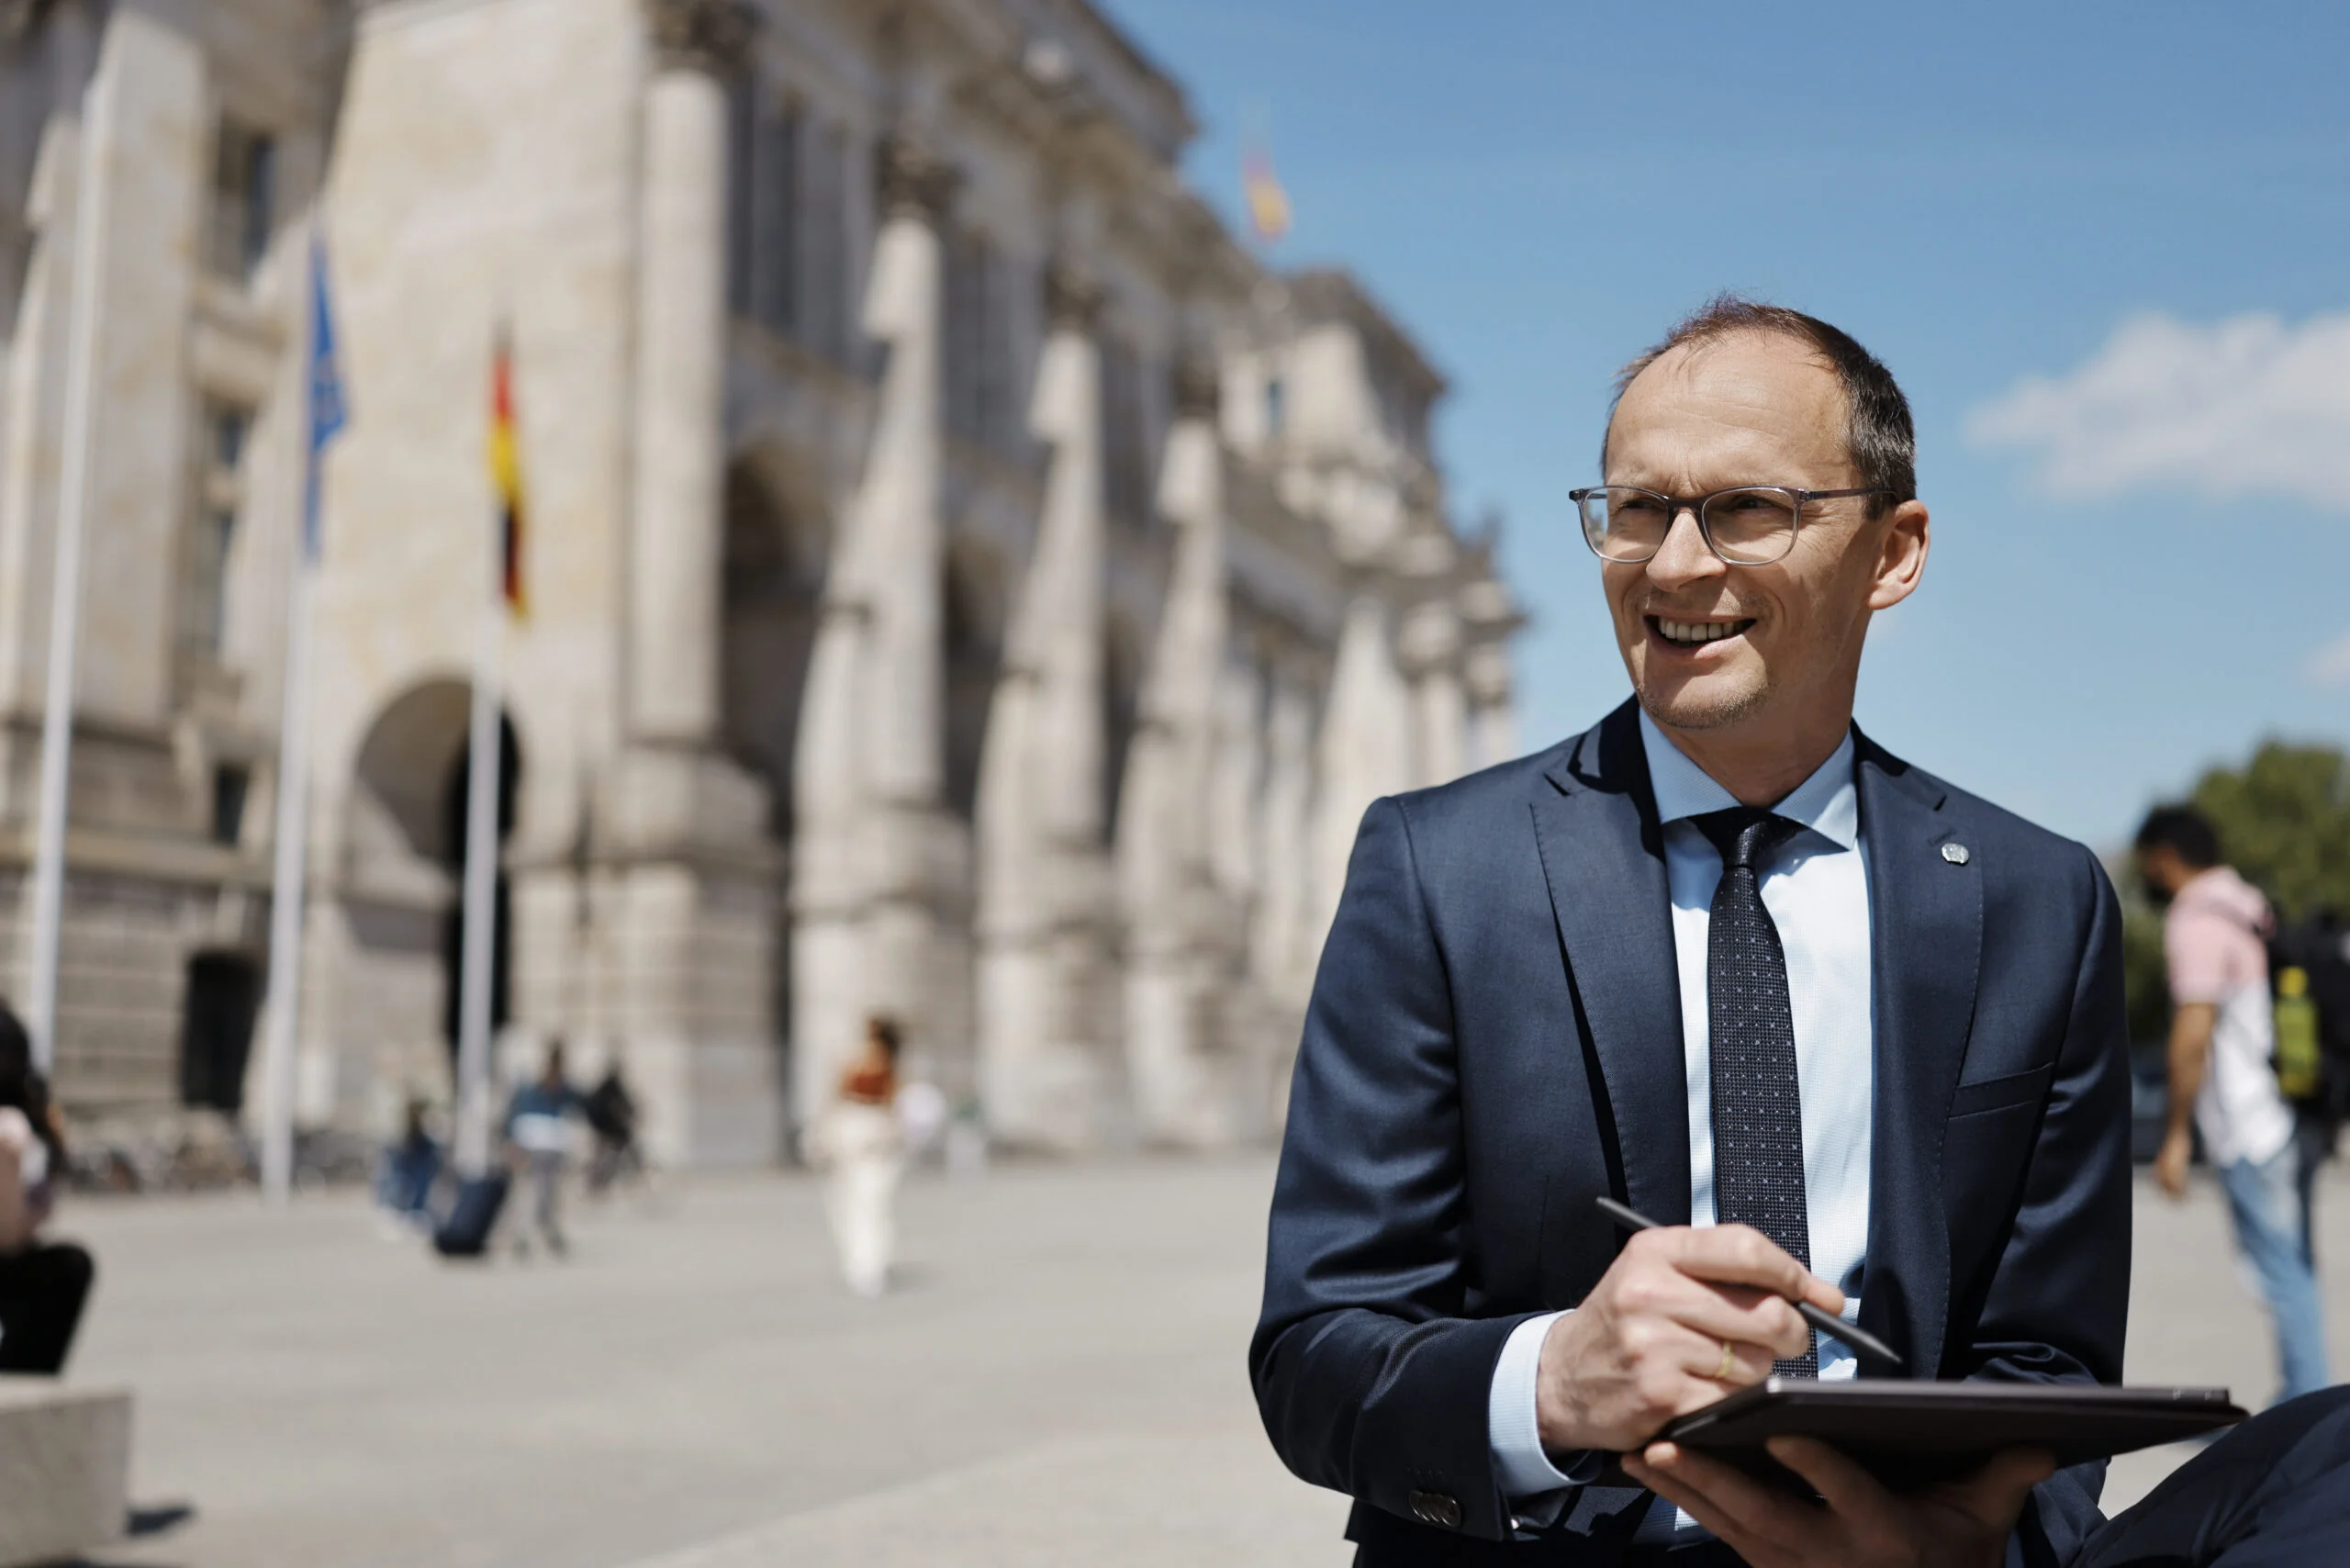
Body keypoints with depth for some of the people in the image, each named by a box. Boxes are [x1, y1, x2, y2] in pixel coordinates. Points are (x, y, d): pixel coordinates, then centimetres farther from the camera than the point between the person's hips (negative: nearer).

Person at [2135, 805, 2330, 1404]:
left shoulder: (2195, 921, -12)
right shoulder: (2250, 906, 17)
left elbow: (2193, 1033, -19)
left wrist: (2175, 1135, -14)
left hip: (2248, 1129, -9)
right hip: (2287, 1118, 9)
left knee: (2281, 1269, -6)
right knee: (2294, 1267, 13)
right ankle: (2302, 1400, 19)